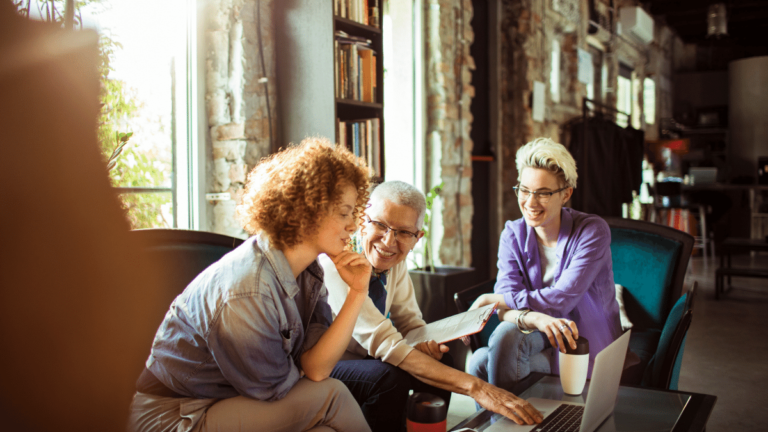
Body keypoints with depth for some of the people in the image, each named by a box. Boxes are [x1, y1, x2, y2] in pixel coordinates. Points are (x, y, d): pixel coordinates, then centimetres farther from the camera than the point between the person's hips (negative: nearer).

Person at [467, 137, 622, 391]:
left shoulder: (592, 231, -13)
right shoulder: (513, 235, -1)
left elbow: (562, 298, -22)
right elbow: (507, 309, -13)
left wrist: (492, 300, -18)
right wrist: (534, 318, -37)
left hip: (585, 345, -4)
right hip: (540, 336, 4)